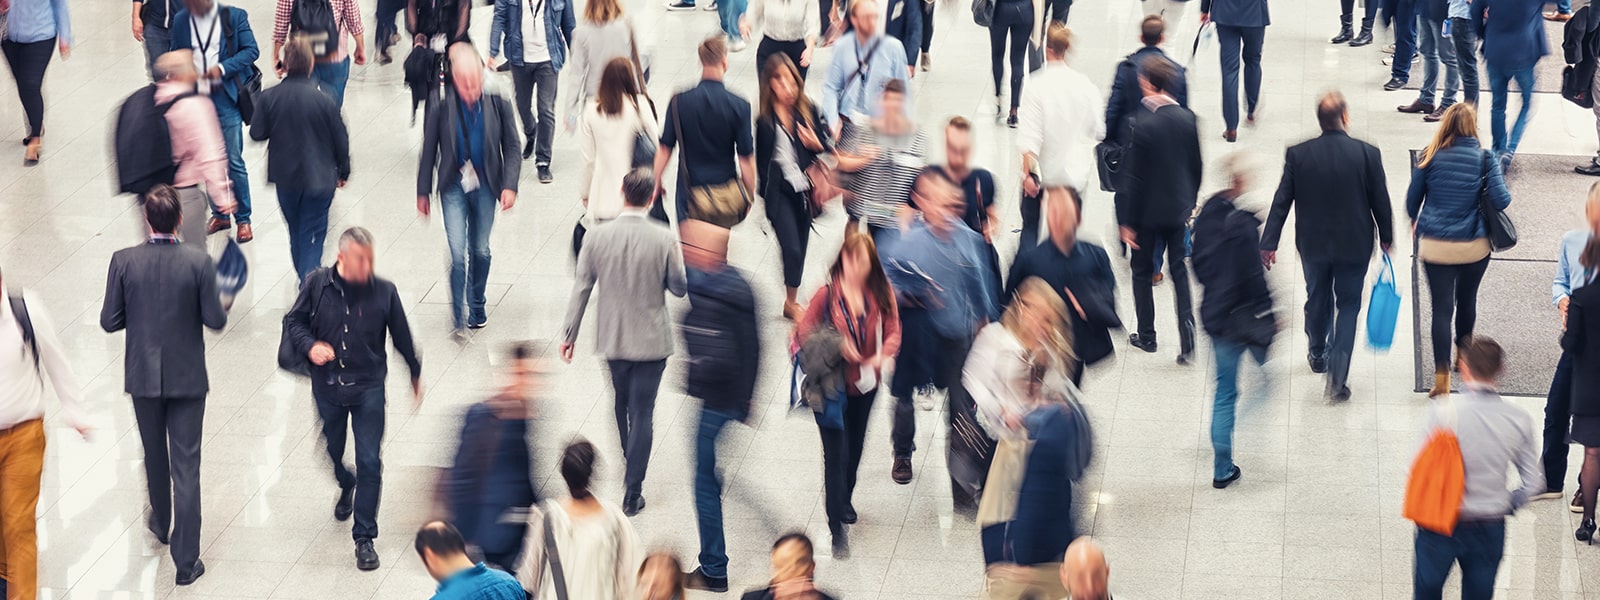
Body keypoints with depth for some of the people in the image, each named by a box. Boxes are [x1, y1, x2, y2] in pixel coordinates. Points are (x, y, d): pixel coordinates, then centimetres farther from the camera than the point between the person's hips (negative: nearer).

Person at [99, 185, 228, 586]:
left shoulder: (124, 261, -12)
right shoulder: (198, 261, -15)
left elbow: (110, 321, -8)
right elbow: (216, 321, -11)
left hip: (143, 375, 2)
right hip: (186, 375, -2)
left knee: (155, 455, 24)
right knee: (186, 466, 2)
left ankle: (162, 523, 46)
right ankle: (186, 560, 0)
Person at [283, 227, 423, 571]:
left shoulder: (384, 293, -8)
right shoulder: (317, 284, -8)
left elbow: (402, 338, 5)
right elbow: (293, 321, 4)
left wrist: (416, 374, 17)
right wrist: (310, 346, -16)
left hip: (368, 388, -2)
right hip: (327, 385, 2)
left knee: (370, 462, -7)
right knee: (332, 451, 19)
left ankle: (364, 538, 1)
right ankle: (347, 487, 56)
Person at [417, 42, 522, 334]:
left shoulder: (497, 103, -8)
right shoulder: (441, 107, -11)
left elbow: (512, 147, 0)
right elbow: (429, 151, -2)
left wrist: (510, 186, -10)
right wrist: (423, 192, 2)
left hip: (485, 186, 2)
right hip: (454, 186, -2)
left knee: (480, 251, 15)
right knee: (457, 253, -10)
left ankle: (477, 308, 34)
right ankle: (458, 315, 0)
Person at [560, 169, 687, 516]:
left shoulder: (598, 237, -10)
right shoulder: (663, 240, -16)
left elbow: (581, 289, -5)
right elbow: (680, 288, -6)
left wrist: (570, 334, 3)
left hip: (612, 340, 3)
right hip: (651, 340, -3)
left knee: (622, 405, 24)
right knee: (642, 413, 3)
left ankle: (630, 470, 43)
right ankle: (632, 493, 2)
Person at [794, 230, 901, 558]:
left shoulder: (880, 292, -11)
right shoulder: (827, 294, -20)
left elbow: (892, 332, -5)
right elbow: (803, 333, -14)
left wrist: (882, 357, -24)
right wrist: (835, 346, -27)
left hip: (865, 384, 4)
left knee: (855, 447, 25)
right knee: (836, 454, -5)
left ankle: (845, 501, 50)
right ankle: (837, 527, 1)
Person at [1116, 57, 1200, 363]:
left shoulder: (1143, 124, -21)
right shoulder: (1187, 119, -5)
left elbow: (1133, 177, -18)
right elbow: (1196, 167, 6)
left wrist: (1127, 221, -11)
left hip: (1148, 211, -4)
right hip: (1178, 208, 4)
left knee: (1143, 270, 13)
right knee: (1179, 269, 14)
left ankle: (1146, 335, 22)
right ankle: (1186, 327, -3)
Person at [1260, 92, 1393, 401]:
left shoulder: (1297, 154, -12)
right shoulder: (1368, 153, -14)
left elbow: (1281, 201, -7)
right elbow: (1380, 201, -6)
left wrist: (1269, 243, 0)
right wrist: (1386, 236, 11)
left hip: (1313, 245, 2)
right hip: (1354, 245, -2)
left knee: (1317, 299, 23)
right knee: (1348, 306, 9)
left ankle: (1318, 355, 45)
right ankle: (1337, 378, -2)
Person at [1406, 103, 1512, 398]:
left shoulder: (1429, 157, -5)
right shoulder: (1484, 158, -8)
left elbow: (1412, 199, 3)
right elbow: (1500, 200, -11)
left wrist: (1415, 222, 24)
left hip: (1434, 245, -1)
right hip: (1474, 246, 1)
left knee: (1441, 307, 0)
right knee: (1466, 300, 22)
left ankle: (1442, 377, -8)